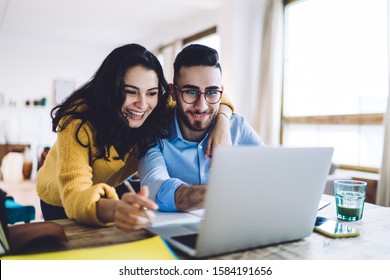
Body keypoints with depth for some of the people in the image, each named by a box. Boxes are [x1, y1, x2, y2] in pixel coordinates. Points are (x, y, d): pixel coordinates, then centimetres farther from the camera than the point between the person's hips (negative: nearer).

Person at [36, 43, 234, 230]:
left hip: (112, 195, 3)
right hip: (60, 201, -3)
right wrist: (113, 209, -70)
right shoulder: (80, 121, -37)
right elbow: (74, 196, -48)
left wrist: (222, 121, -36)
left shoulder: (158, 111, -26)